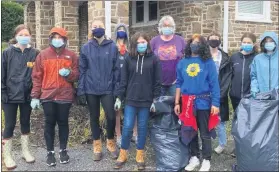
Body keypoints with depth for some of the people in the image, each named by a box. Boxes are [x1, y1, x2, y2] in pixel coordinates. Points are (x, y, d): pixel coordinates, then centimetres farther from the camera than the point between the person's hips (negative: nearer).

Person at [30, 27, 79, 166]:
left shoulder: (71, 55, 4)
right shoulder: (43, 55, 3)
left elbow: (76, 75, 7)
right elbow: (36, 77, 2)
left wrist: (69, 73, -16)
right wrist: (35, 96, -2)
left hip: (65, 96, 0)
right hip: (47, 96, 0)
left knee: (63, 123, 9)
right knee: (49, 123, 6)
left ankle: (63, 150, 24)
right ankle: (50, 152, 18)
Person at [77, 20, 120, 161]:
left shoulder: (113, 47, 0)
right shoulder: (86, 48, 2)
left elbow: (116, 69, 1)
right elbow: (82, 70, 2)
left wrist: (117, 89, -3)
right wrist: (81, 90, -3)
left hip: (107, 89, -1)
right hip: (91, 90, 1)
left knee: (111, 117, -4)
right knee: (94, 117, 11)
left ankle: (110, 142, 22)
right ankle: (97, 146, 26)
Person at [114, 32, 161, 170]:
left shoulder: (153, 59, -1)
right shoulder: (129, 59, 3)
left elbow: (157, 81, 0)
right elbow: (123, 80, 4)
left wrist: (155, 100, -3)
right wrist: (119, 97, 1)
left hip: (146, 100, 0)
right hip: (131, 99, 1)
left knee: (142, 128, 8)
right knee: (127, 127, 0)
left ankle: (140, 156, 21)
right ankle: (123, 155, 17)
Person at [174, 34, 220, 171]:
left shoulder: (208, 62, -3)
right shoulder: (182, 62, 6)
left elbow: (214, 84, -6)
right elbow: (179, 83, 8)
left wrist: (215, 103, -12)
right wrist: (177, 103, 5)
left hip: (203, 102, -3)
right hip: (187, 103, 4)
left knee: (204, 133, 5)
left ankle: (206, 160, 18)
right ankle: (194, 158, 27)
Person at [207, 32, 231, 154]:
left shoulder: (225, 58, 4)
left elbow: (227, 77, -1)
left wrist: (220, 94, -11)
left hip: (219, 94, -1)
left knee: (220, 121, 3)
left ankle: (222, 144, 17)